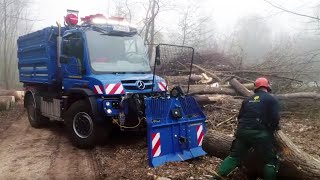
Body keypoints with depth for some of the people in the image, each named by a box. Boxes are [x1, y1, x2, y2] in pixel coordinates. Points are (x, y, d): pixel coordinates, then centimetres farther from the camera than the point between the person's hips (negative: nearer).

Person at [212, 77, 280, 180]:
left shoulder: (248, 100, 17)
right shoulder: (271, 99, 2)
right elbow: (275, 118, -7)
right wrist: (274, 128, 13)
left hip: (242, 131, 5)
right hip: (260, 133, -5)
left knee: (235, 155, 15)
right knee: (271, 160, 11)